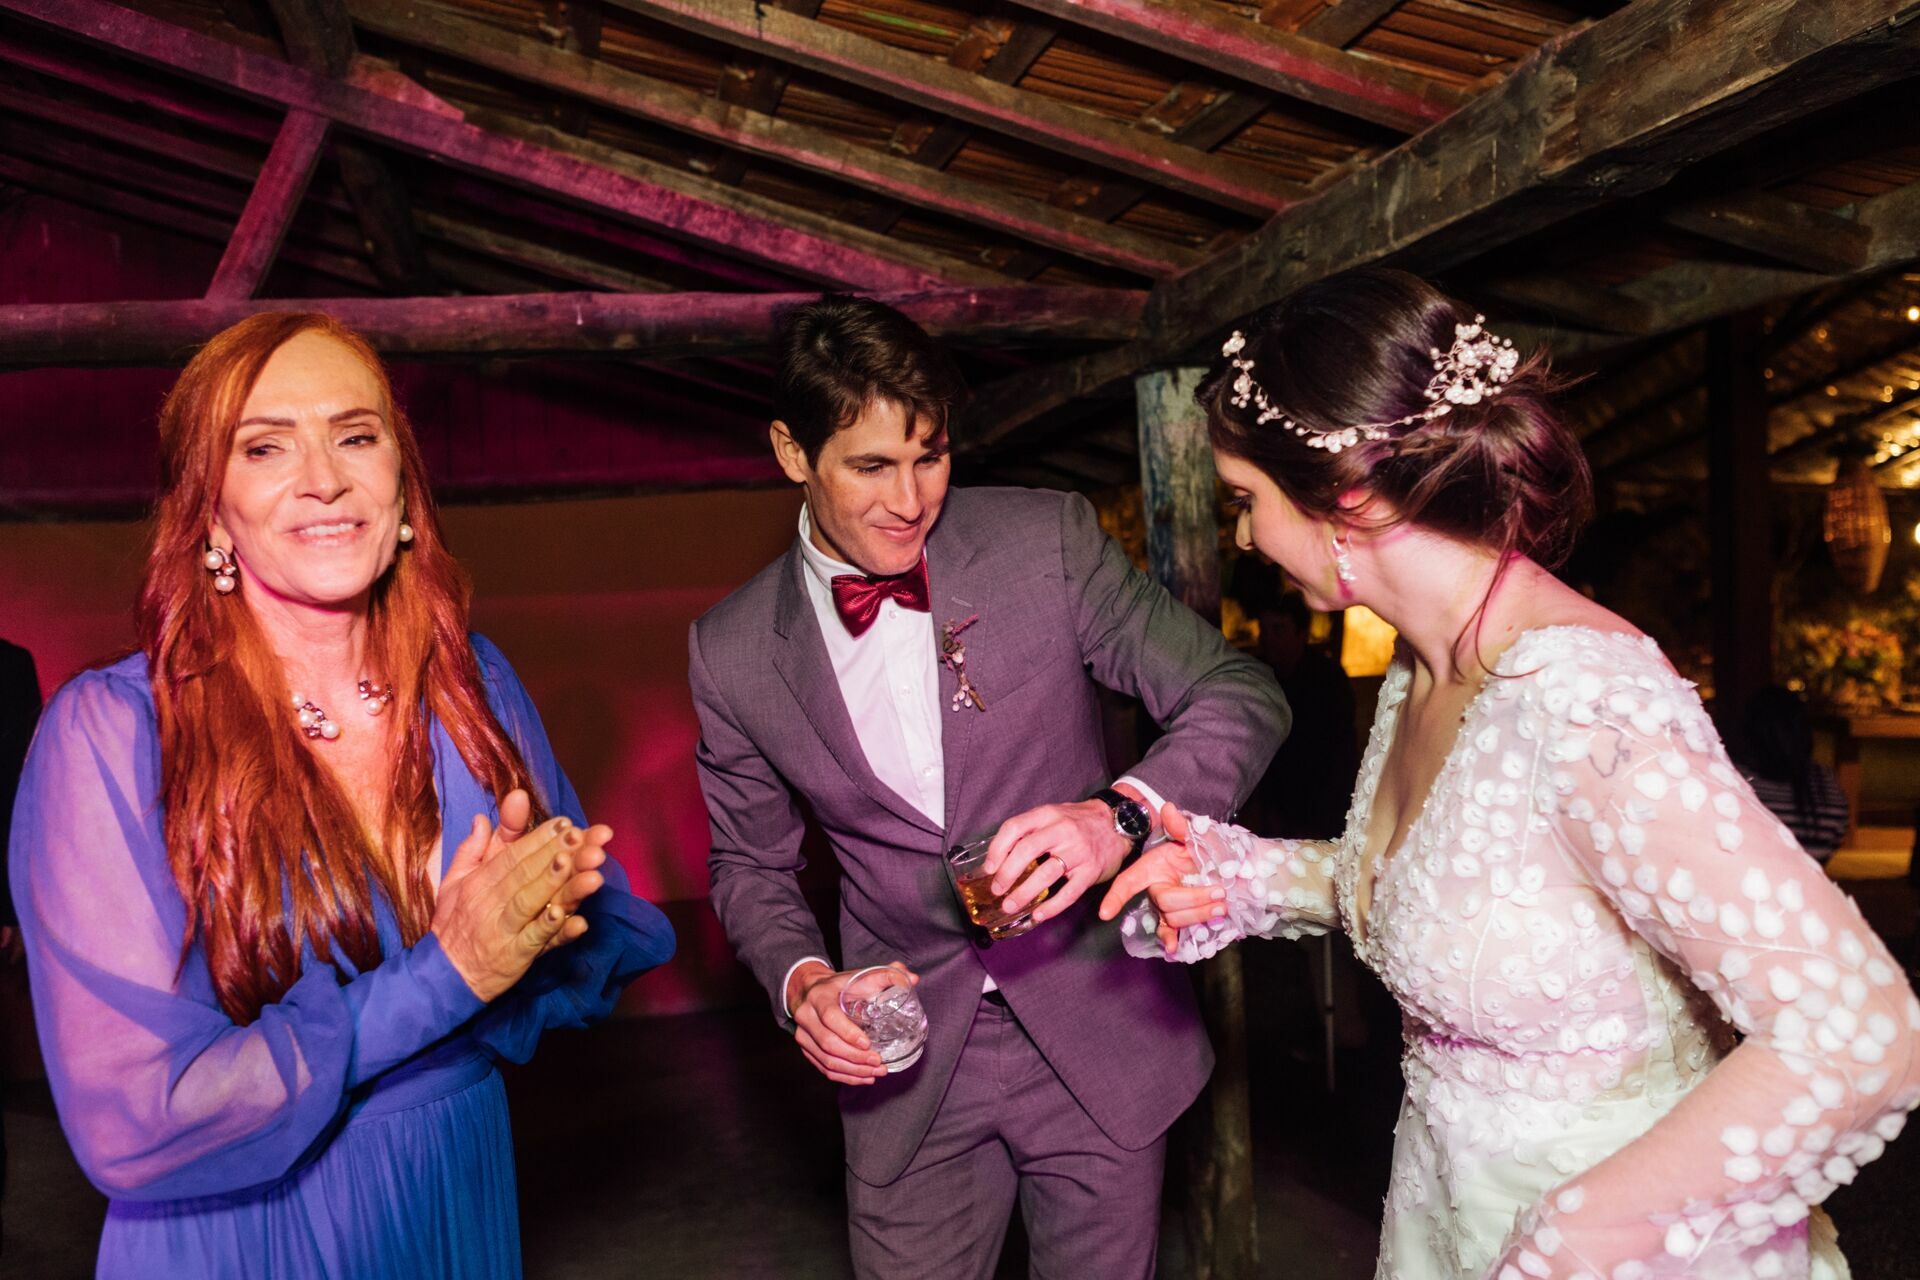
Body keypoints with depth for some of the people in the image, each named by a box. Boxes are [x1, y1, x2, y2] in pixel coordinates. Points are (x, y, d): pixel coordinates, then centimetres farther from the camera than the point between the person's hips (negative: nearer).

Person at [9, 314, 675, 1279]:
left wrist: (540, 924, -21)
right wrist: (445, 974, -24)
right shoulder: (110, 732, -19)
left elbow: (613, 940, 0)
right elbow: (132, 1121, -21)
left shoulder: (471, 683, -7)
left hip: (464, 1200, 4)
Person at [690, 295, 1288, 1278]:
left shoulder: (1049, 542, -11)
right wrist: (802, 980, -12)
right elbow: (750, 864, 8)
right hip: (906, 1061, 1)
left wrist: (1121, 813, -28)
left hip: (1097, 1037, 0)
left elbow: (1240, 697, -9)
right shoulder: (732, 653, -5)